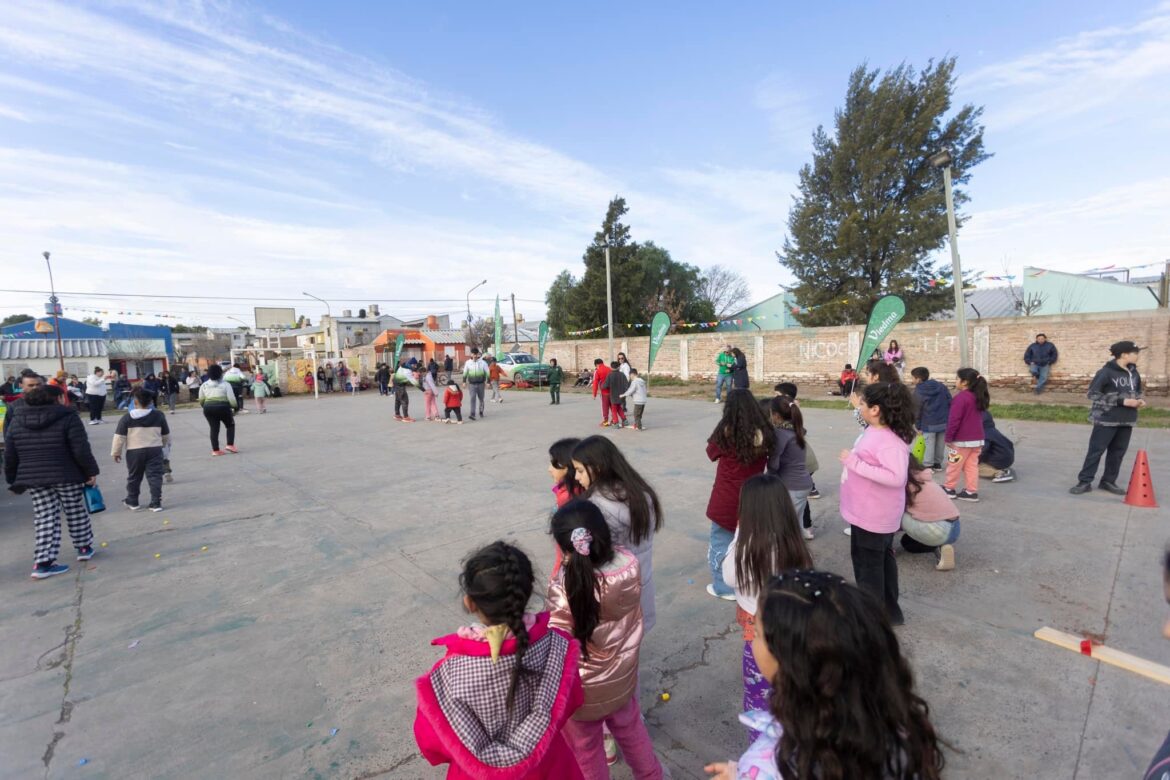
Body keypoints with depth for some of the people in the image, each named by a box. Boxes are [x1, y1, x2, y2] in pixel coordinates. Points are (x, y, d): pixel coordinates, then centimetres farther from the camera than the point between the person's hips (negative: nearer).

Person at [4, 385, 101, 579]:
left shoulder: (15, 421, 6)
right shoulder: (68, 418, -10)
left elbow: (10, 456, 10)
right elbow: (81, 451, -14)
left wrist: (13, 480, 19)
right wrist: (91, 471, -3)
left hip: (33, 479, 4)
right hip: (66, 476, -4)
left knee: (45, 519, 6)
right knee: (75, 512, 12)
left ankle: (43, 562, 1)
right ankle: (84, 547, 25)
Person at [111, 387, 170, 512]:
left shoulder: (127, 417, -6)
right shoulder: (159, 415, 2)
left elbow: (119, 437, -4)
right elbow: (166, 435, 13)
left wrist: (116, 452, 8)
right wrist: (164, 445, 31)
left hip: (134, 451, -1)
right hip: (155, 450, 1)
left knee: (134, 477, 15)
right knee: (155, 476, 1)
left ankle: (132, 502, 29)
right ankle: (156, 503, -2)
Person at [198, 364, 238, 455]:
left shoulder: (204, 385, 10)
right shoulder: (225, 384, -2)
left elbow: (201, 400, 12)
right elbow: (231, 399, -8)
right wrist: (234, 408, 5)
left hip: (208, 408, 4)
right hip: (223, 407, -4)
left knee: (214, 428, 9)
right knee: (230, 425, 15)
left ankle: (215, 450, 8)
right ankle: (230, 445, 2)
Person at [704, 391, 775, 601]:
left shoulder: (727, 432, -19)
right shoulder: (764, 432, -9)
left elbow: (712, 453, -1)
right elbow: (767, 459, 8)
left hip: (726, 499, -4)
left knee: (721, 543, 14)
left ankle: (724, 588, 25)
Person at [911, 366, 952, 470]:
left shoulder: (918, 391, -7)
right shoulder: (942, 386, 7)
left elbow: (917, 410, -6)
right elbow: (950, 403, 7)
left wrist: (919, 426, 1)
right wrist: (950, 418, 12)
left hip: (929, 424, -5)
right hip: (944, 422, 5)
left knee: (929, 444, 1)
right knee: (940, 444, 15)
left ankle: (928, 465, 1)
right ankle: (938, 463, 24)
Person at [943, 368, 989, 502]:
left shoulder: (961, 397, -19)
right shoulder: (978, 397, 9)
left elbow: (954, 420, -19)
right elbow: (976, 418, 18)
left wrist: (948, 437, -12)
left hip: (962, 440, -8)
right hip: (977, 438, 8)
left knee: (954, 465, 5)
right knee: (972, 465, 11)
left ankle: (949, 488, 17)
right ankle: (972, 491, 12)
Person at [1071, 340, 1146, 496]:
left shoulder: (1134, 372, 7)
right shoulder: (1106, 372, -14)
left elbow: (1137, 391, 22)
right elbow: (1093, 394, -17)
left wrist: (1140, 400, -1)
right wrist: (1122, 401, -20)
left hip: (1127, 420, 7)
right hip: (1106, 419, -7)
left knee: (1118, 452, 11)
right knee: (1096, 450, -2)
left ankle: (1108, 481, 23)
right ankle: (1085, 482, 3)